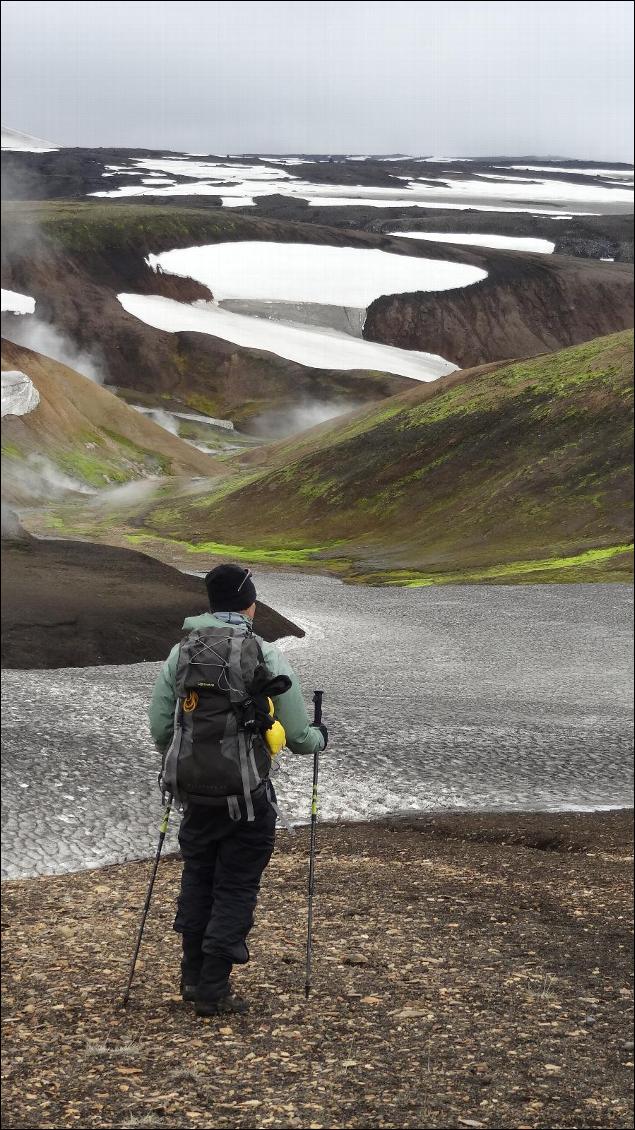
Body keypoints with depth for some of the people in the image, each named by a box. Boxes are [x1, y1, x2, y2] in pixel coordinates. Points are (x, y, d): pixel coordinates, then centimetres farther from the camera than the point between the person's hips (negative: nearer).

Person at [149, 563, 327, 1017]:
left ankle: (193, 976, 28)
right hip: (249, 796, -3)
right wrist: (320, 737, 16)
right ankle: (214, 991, 8)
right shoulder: (268, 658, -11)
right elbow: (297, 736, -7)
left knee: (197, 879, 21)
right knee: (236, 889, 7)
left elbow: (160, 729, 2)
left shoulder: (181, 653, -1)